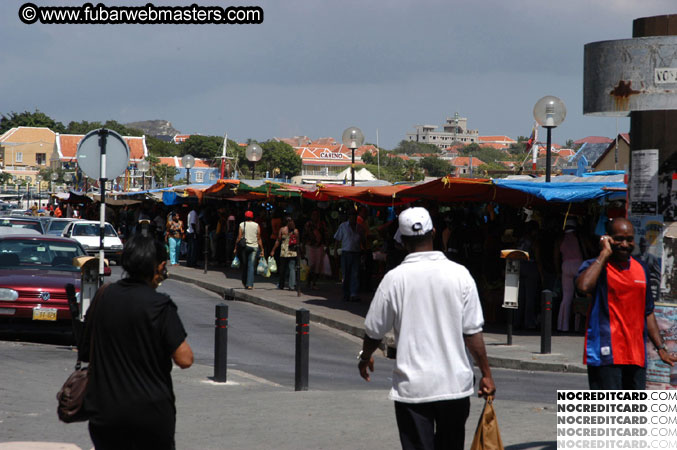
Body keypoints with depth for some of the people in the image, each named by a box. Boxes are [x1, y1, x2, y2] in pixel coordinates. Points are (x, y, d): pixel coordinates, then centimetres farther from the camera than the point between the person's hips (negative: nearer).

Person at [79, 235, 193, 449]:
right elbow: (184, 359, -15)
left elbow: (83, 352, 12)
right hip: (151, 412, -4)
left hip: (105, 410, 4)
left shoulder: (103, 296, 2)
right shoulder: (159, 305, -13)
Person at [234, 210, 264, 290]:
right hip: (254, 247, 0)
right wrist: (262, 249, 6)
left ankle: (244, 282, 22)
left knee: (244, 265, 12)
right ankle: (250, 284, -10)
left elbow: (239, 238, -3)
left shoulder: (242, 225, 1)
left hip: (244, 246, 0)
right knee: (251, 266, -2)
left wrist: (235, 248, 2)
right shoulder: (256, 225, 2)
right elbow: (259, 238, 2)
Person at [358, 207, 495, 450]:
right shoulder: (459, 274, -4)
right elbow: (473, 332, -3)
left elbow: (374, 331, 3)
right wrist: (486, 374, 7)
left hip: (411, 387, -2)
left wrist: (365, 357, 24)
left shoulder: (394, 278, -7)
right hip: (455, 384, 2)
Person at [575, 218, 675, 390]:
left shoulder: (640, 270, 15)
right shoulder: (595, 266, -2)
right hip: (606, 355, -6)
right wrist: (605, 253, -17)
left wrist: (661, 348, 17)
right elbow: (584, 286, -27)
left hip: (636, 356, 6)